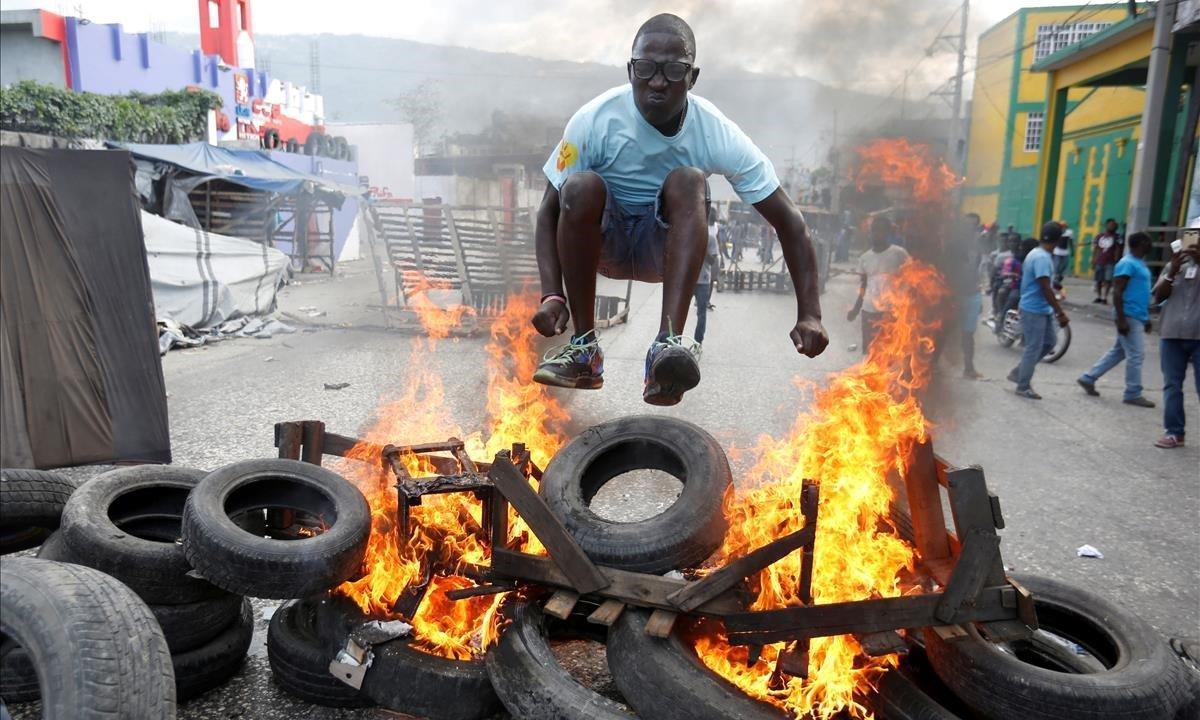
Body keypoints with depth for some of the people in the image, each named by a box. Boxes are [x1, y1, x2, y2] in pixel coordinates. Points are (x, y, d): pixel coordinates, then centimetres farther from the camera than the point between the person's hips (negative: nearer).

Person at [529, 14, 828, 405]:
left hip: (669, 246, 0)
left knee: (688, 180, -30)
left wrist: (809, 315, -25)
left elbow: (789, 222, -17)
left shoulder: (719, 135, -20)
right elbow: (549, 211, -16)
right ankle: (583, 348, -24)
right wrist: (552, 295, -30)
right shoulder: (594, 120, -21)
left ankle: (669, 342, -41)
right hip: (603, 243, 0)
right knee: (582, 186, -32)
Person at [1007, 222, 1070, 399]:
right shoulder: (1042, 258, -21)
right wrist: (1060, 313, -22)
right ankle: (1023, 386, 8)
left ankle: (1019, 372, 21)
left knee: (1050, 341, 16)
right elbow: (1045, 288, -24)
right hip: (1034, 310, -10)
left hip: (1041, 309, 10)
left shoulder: (1035, 253, 10)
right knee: (1034, 348, -2)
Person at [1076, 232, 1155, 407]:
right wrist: (1121, 319, -24)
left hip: (1137, 317, 10)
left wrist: (1146, 318, 24)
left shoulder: (1140, 263, 16)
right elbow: (1117, 292, -20)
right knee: (1136, 355, -4)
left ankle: (1088, 378, 20)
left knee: (1118, 352, 14)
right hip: (1129, 317, -10)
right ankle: (1133, 394, 6)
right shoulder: (1127, 264, -15)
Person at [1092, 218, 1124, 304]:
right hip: (1099, 262, 3)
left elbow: (1118, 250, -1)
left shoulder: (1117, 237, 1)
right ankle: (1098, 297, 17)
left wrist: (1116, 262, -7)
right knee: (1098, 280, 7)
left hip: (1110, 263, -3)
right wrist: (1093, 262, 7)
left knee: (1108, 280, -9)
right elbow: (1095, 250, 11)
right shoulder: (1099, 236, 9)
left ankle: (1104, 298, -6)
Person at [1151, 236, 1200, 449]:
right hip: (1172, 334, 3)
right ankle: (1174, 432, 15)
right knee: (1172, 385, 7)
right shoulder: (1176, 264, 11)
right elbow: (1158, 296, 5)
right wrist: (1171, 273, -10)